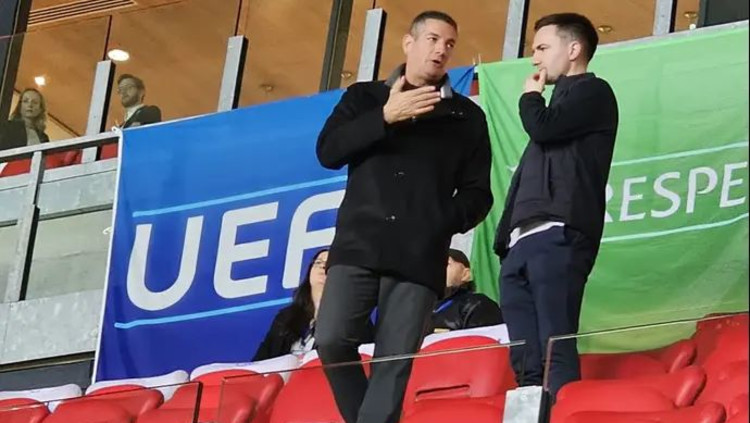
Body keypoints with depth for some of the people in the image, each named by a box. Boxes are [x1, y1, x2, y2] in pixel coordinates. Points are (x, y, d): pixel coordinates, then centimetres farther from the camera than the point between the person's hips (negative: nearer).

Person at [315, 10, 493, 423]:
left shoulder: (467, 116, 15)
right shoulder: (365, 97, 17)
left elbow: (478, 193, 13)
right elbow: (328, 152, 2)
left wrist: (446, 222, -7)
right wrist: (385, 118, -8)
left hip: (420, 257, 0)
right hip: (358, 245, 0)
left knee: (394, 365, -8)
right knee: (332, 341, -17)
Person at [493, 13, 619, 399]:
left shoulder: (593, 92, 6)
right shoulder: (558, 104, 32)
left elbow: (543, 128, -11)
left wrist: (530, 97, 11)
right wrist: (504, 237, 17)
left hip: (556, 236, -9)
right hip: (522, 240, 9)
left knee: (556, 351, -18)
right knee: (526, 362, 0)